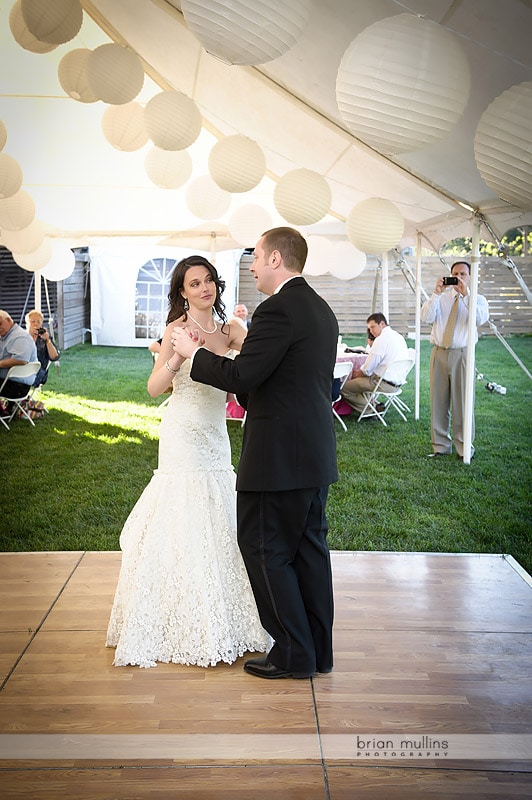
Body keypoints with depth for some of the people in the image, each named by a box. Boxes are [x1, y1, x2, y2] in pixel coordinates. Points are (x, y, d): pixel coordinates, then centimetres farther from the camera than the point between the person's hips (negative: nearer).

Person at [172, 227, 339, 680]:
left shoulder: (278, 309, -16)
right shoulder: (322, 311, 14)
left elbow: (242, 375, -20)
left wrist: (194, 353, -4)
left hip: (279, 456, -10)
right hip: (316, 453, 10)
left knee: (265, 550, 3)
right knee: (309, 548, 15)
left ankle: (293, 654, 12)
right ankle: (319, 650, 26)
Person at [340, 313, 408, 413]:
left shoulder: (381, 339, -17)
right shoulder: (399, 337, 10)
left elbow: (367, 369, -13)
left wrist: (358, 373, 6)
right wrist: (373, 345, 13)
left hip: (385, 384, -10)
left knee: (343, 388, -8)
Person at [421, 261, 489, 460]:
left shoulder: (477, 300, 5)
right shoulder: (441, 298, 11)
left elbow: (480, 318, -17)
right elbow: (426, 317, -7)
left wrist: (466, 294, -23)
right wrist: (436, 293, -16)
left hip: (462, 354, -2)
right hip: (439, 352, 3)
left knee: (462, 401, 0)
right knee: (438, 401, 6)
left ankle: (464, 448, 11)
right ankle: (441, 446, 17)